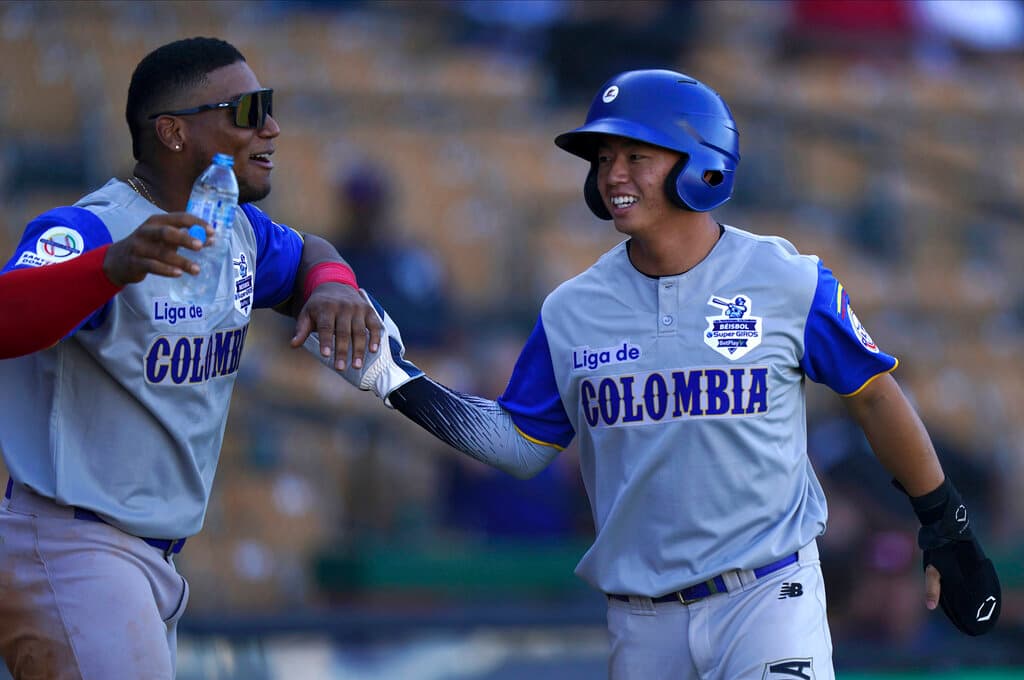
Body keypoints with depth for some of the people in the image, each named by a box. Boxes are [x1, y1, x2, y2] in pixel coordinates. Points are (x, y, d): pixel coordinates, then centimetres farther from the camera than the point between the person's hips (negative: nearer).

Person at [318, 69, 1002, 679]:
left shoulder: (790, 284, -4)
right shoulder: (571, 311, 4)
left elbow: (873, 395, 5)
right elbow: (523, 445, 10)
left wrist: (945, 526, 8)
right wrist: (403, 384, 1)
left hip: (768, 599, -4)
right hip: (643, 620, 4)